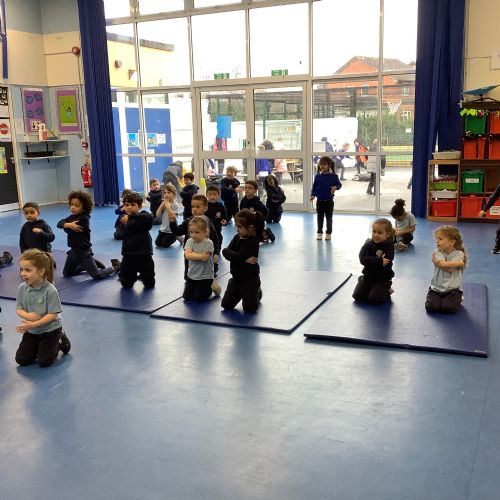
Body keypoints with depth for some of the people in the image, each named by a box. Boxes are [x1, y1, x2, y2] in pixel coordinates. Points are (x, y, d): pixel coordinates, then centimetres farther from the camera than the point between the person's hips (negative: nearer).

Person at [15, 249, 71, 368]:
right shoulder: (21, 288, -10)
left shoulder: (50, 290, -26)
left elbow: (52, 315, -24)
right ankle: (39, 346, 31)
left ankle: (60, 341, 22)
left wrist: (32, 324, -30)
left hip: (50, 330, -5)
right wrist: (27, 315, -26)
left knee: (44, 362, -2)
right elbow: (18, 310, -3)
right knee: (21, 360, 6)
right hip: (31, 331, 5)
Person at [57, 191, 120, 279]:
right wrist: (68, 224, -25)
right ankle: (90, 265, 31)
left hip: (84, 252, -9)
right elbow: (59, 224, -8)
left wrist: (68, 226, -5)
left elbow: (68, 230, -25)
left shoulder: (84, 219, -21)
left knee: (97, 276, -10)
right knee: (66, 273, 20)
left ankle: (115, 266, 17)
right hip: (74, 250, 9)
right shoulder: (72, 217, 7)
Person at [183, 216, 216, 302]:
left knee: (198, 298, -4)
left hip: (205, 276, -5)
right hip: (192, 275, 5)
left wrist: (193, 254, -16)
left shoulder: (208, 243, -16)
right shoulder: (189, 241, -5)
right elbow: (187, 255, -20)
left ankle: (212, 287, 21)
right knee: (186, 297, 7)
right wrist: (200, 255, -21)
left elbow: (204, 257, -26)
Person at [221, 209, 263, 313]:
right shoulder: (237, 237, 0)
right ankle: (241, 294, 35)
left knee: (249, 309, 1)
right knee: (226, 305, 10)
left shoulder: (252, 242, -22)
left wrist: (228, 252, -14)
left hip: (250, 279, -7)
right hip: (236, 277, 7)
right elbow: (225, 252, -12)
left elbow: (237, 257, -31)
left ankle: (257, 292, 31)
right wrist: (243, 258, -23)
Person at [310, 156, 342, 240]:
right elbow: (314, 187, 3)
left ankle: (328, 233, 18)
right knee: (320, 217, 10)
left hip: (329, 200, -1)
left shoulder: (333, 176, -4)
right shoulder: (317, 176, -1)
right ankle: (319, 232, 19)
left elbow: (339, 184, 3)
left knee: (329, 217, 7)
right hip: (319, 200, 1)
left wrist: (336, 187, -18)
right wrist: (313, 195, -9)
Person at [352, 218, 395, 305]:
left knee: (374, 299, -20)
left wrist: (371, 260, -22)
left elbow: (386, 263, -27)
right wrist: (379, 261, -32)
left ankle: (386, 291, 12)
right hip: (368, 276, 4)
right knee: (357, 295, -6)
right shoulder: (368, 244, -6)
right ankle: (372, 289, 23)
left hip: (383, 279, -4)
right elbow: (363, 259, -23)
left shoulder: (389, 247, -14)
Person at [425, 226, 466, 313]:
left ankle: (458, 298, 14)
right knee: (431, 307, -18)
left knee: (448, 308, -21)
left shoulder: (459, 254, -8)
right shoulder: (437, 252, -3)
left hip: (452, 289, -2)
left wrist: (436, 261, -11)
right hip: (437, 287, 2)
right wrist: (459, 263, -14)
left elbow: (450, 269, -20)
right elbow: (443, 264, -23)